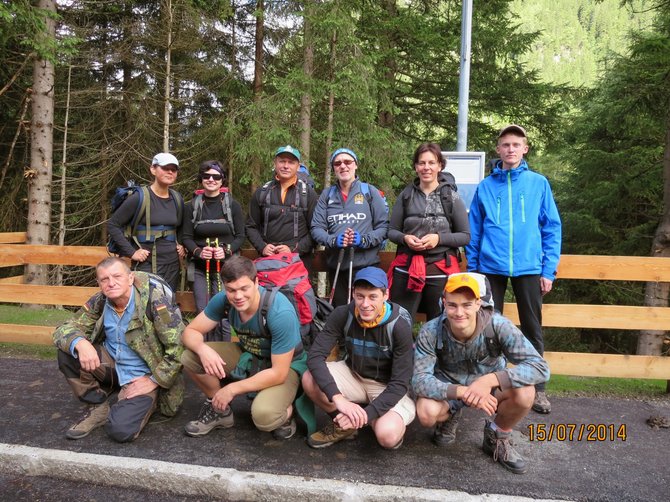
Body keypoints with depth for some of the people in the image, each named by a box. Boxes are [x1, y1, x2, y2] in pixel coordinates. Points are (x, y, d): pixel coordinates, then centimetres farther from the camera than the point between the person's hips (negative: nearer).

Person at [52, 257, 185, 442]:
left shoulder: (154, 299, -23)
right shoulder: (100, 302, -5)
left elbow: (178, 346, -24)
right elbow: (64, 329, -2)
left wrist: (154, 380, -19)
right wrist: (80, 343, -25)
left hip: (142, 377, -5)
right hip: (111, 366, 6)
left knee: (120, 430, -26)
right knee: (67, 349, -14)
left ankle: (146, 401, 9)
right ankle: (98, 406, 2)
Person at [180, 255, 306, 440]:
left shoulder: (280, 312, -33)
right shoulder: (223, 300, -18)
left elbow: (278, 373, -29)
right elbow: (190, 331, -9)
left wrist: (233, 389, -23)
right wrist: (203, 349, -33)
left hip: (285, 366, -5)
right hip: (247, 355, 6)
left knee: (263, 415, -35)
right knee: (190, 357, -15)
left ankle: (286, 410, 3)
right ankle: (220, 410, 8)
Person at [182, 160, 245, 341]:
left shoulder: (233, 205, 2)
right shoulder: (192, 206, 6)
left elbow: (240, 236, 3)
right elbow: (187, 237, 7)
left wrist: (226, 250, -15)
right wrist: (198, 251, -12)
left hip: (226, 267, -2)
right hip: (200, 268, 2)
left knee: (223, 316, -5)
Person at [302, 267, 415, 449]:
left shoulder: (399, 325, -26)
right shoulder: (343, 315, -19)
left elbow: (400, 384, -24)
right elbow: (315, 356, -26)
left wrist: (366, 414, -35)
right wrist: (339, 399, -39)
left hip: (388, 387, -3)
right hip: (353, 374, 3)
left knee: (387, 436, -31)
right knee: (310, 380, -24)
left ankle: (394, 421, 7)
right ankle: (344, 424, 2)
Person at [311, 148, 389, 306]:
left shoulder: (369, 191, 5)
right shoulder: (327, 194, 13)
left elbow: (384, 225, 0)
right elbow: (316, 228, 5)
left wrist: (364, 240, -17)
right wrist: (333, 240, -14)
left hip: (366, 264, -3)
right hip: (336, 265, 3)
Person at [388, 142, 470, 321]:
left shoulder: (451, 196, 1)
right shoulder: (406, 195, 5)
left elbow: (465, 236, 2)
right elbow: (392, 231, 11)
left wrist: (439, 238, -14)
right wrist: (405, 238, -10)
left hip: (441, 270, -1)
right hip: (407, 268, 1)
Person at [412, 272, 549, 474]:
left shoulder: (498, 326, -26)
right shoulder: (431, 332, -25)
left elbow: (540, 367, -30)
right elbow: (420, 380, -28)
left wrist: (490, 380, -44)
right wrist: (463, 392, -45)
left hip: (489, 387, 1)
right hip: (448, 389, 0)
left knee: (524, 393, -30)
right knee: (426, 413, -32)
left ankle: (497, 437, 2)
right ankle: (448, 418, 8)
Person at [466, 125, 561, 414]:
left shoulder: (538, 183, 4)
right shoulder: (485, 187, 6)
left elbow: (552, 228, 3)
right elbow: (474, 232, 7)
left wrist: (549, 269, -3)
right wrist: (472, 268, 4)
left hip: (529, 267, 0)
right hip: (491, 267, 1)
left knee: (532, 329, 8)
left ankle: (537, 388, 22)